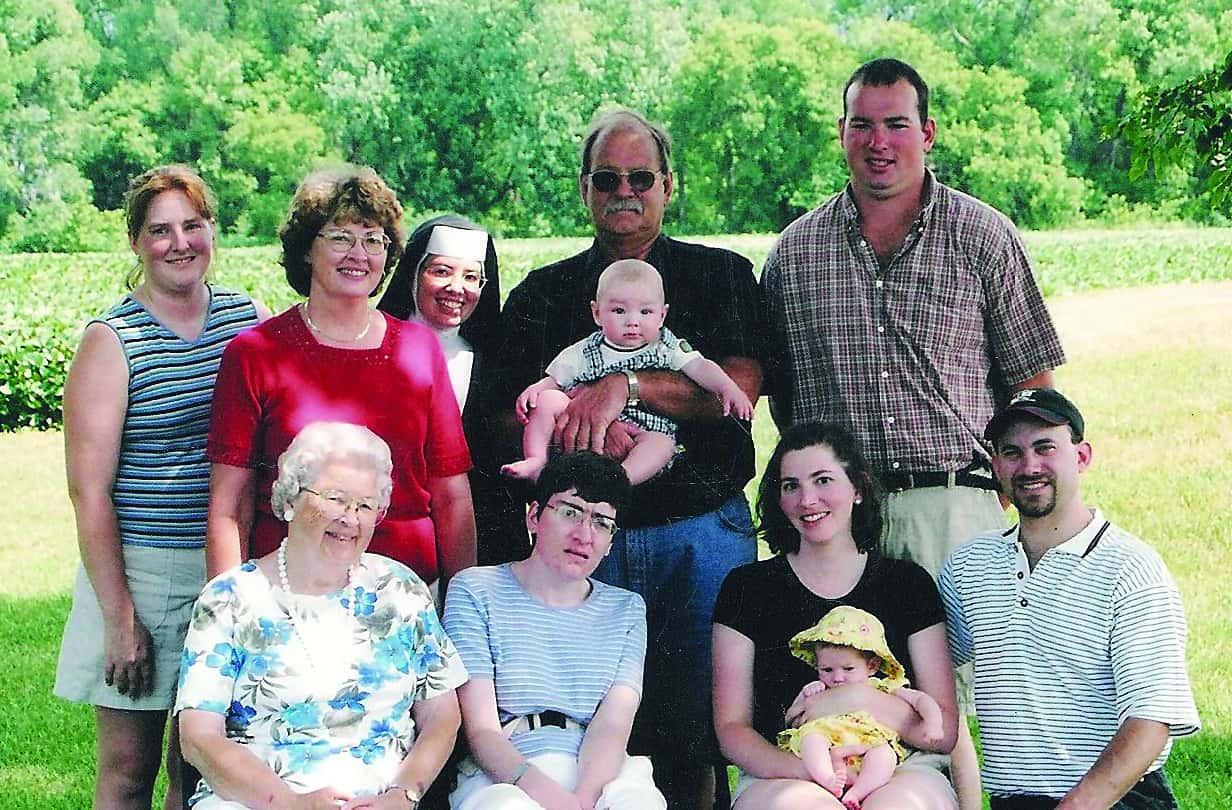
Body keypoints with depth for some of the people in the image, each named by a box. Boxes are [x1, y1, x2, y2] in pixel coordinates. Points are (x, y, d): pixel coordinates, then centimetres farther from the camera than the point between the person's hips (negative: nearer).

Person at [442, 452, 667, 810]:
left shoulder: (626, 609, 19)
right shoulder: (475, 591, 8)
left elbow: (612, 725, 1)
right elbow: (482, 730, -3)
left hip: (599, 775, 3)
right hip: (501, 777, -3)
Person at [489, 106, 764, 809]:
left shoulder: (721, 275, 9)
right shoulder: (543, 293, 14)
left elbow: (740, 388, -7)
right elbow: (509, 421, 5)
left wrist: (624, 386, -16)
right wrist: (579, 418, -15)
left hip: (703, 532, -1)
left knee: (697, 724, -1)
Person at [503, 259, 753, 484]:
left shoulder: (668, 349, 9)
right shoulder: (583, 354, 11)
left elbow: (701, 368, 1)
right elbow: (554, 380, 16)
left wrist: (729, 389, -16)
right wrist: (533, 390, -5)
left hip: (643, 432, -2)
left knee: (662, 443, -33)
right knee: (548, 400, -14)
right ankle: (537, 462, -20)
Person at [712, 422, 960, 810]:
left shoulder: (907, 583, 11)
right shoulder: (748, 587, 10)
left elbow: (944, 733, 7)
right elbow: (731, 727, 5)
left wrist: (860, 699, -11)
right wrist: (802, 769, -15)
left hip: (899, 772, 1)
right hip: (778, 779, -1)